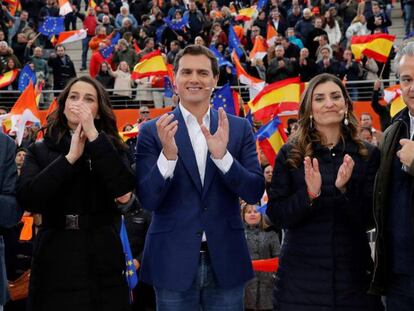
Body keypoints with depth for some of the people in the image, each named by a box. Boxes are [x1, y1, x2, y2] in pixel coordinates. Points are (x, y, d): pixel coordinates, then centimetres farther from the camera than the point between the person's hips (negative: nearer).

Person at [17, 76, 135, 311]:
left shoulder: (112, 148, 6)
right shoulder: (40, 151, 6)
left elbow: (124, 189, -13)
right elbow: (28, 200, -9)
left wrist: (94, 136, -14)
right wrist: (70, 158, -12)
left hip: (103, 262, 0)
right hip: (55, 260, 0)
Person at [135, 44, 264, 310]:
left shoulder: (239, 128, 3)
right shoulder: (153, 131, -2)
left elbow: (255, 192, -3)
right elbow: (147, 200, -8)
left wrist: (222, 155, -19)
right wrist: (168, 155, -24)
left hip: (225, 261, 2)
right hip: (174, 262, -1)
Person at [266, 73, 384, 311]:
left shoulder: (368, 154, 2)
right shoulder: (290, 154, 0)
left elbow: (369, 218, -2)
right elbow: (276, 216, -3)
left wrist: (345, 189, -19)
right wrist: (309, 194, -20)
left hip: (353, 273, 1)